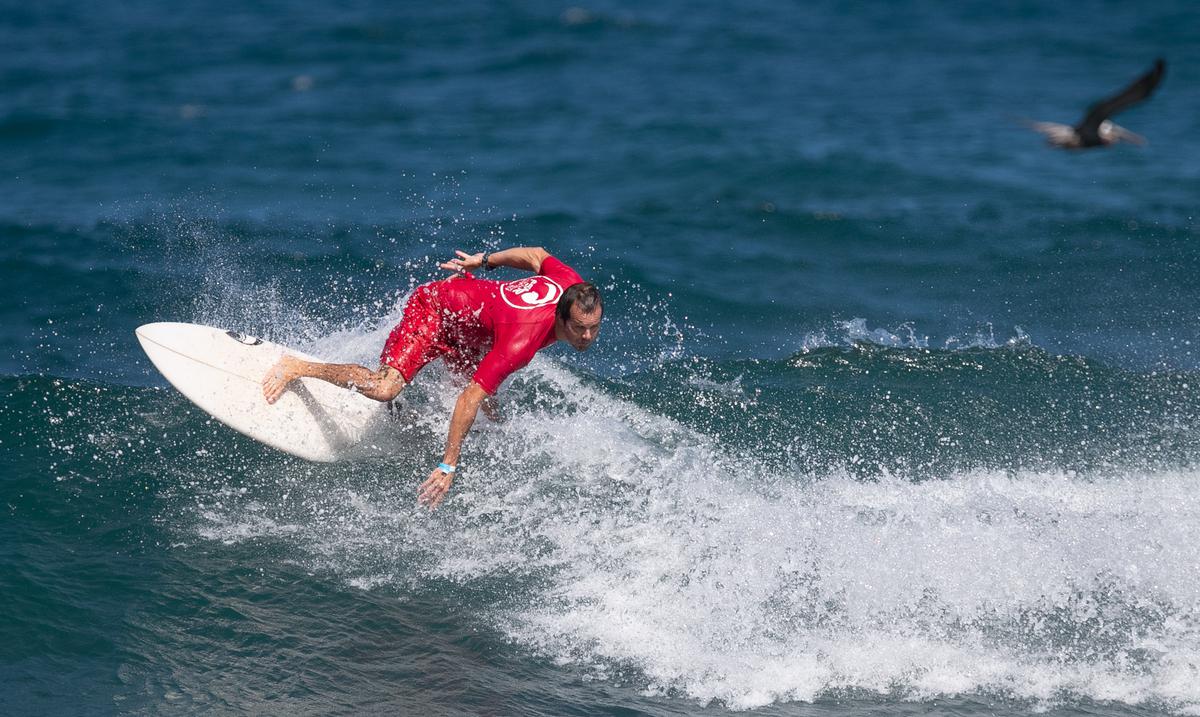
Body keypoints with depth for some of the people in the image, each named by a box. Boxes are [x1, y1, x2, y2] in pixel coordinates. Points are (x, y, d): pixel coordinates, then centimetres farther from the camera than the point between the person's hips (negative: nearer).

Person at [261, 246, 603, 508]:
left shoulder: (574, 287, -21)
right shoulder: (523, 340, -41)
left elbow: (536, 255, 1)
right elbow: (469, 398, -42)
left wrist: (485, 260, 15)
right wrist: (447, 467, -45)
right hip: (434, 311, -8)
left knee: (489, 412, 16)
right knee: (383, 388, -26)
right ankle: (298, 367, -6)